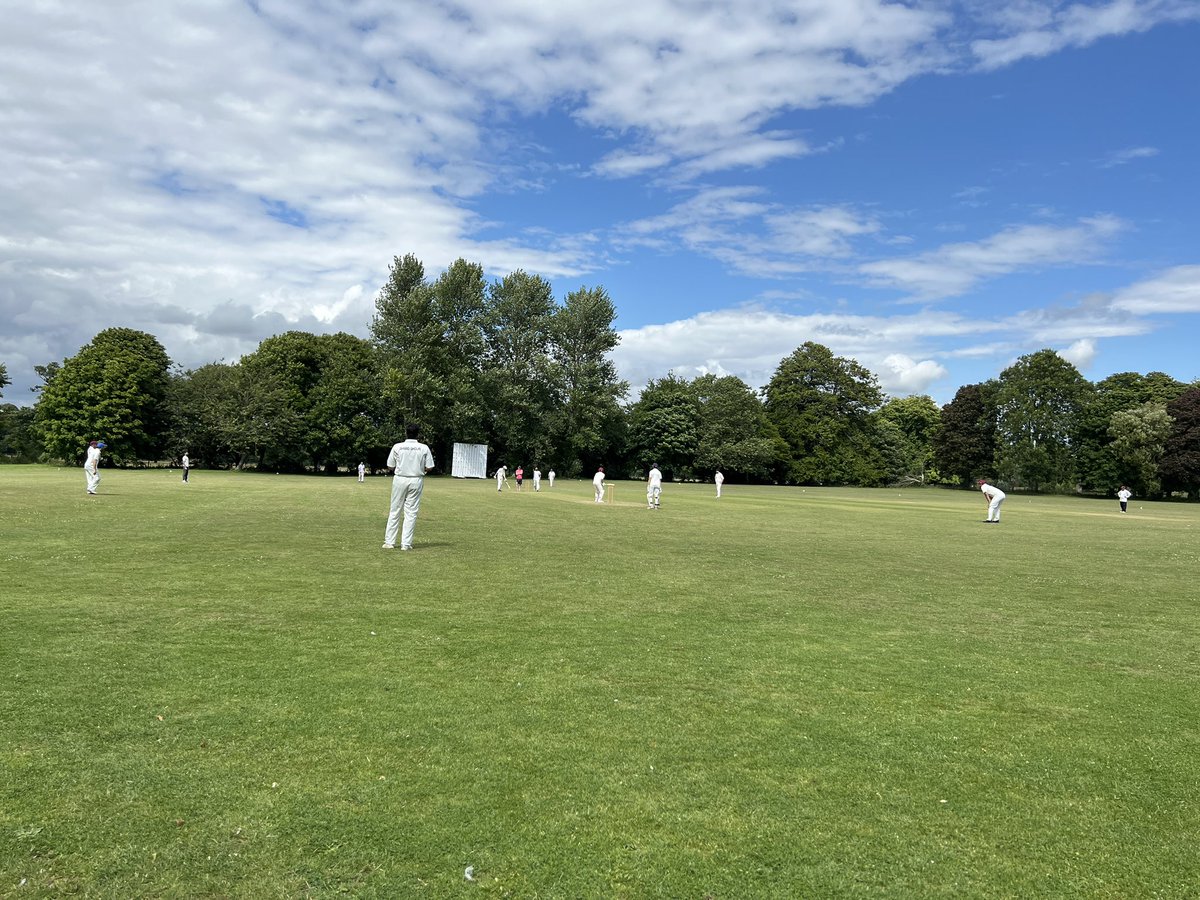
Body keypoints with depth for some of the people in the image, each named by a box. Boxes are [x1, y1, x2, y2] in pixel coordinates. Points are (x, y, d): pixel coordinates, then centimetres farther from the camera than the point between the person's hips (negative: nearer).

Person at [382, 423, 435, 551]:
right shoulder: (424, 448, -4)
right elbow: (428, 467, -3)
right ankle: (406, 544, 4)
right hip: (416, 480, 0)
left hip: (400, 479, 0)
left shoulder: (397, 447, -5)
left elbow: (390, 466, -1)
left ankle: (389, 542, 10)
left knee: (394, 511, 8)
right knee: (411, 512, 5)